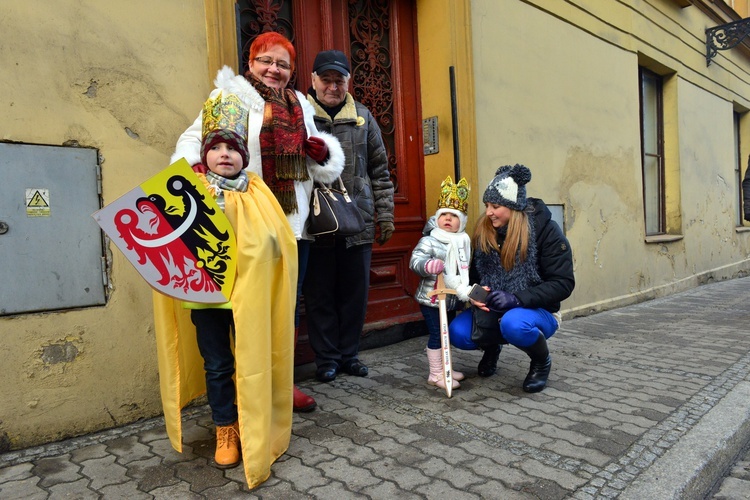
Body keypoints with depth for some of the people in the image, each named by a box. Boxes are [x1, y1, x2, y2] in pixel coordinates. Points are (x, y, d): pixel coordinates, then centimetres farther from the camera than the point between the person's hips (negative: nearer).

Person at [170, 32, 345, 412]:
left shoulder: (300, 107, 18)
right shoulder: (231, 96, 2)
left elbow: (320, 165, 25)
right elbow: (195, 138, -8)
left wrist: (322, 151, 3)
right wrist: (191, 166, -28)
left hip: (294, 222, 6)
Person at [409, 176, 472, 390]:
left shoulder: (463, 242, 7)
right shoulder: (429, 241, -14)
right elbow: (415, 261, -24)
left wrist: (465, 292, 18)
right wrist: (429, 265, -42)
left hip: (452, 299, 8)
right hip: (431, 298, -7)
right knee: (436, 334, -2)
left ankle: (444, 368, 34)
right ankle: (435, 374, 10)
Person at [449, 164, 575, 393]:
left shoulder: (546, 230, -14)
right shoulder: (484, 231, -1)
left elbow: (563, 283, -18)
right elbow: (476, 274, 9)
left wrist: (516, 298, -30)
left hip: (537, 311, -4)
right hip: (493, 311, 4)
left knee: (513, 324, -38)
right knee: (458, 333, -22)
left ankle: (541, 361, -3)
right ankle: (492, 345, 14)